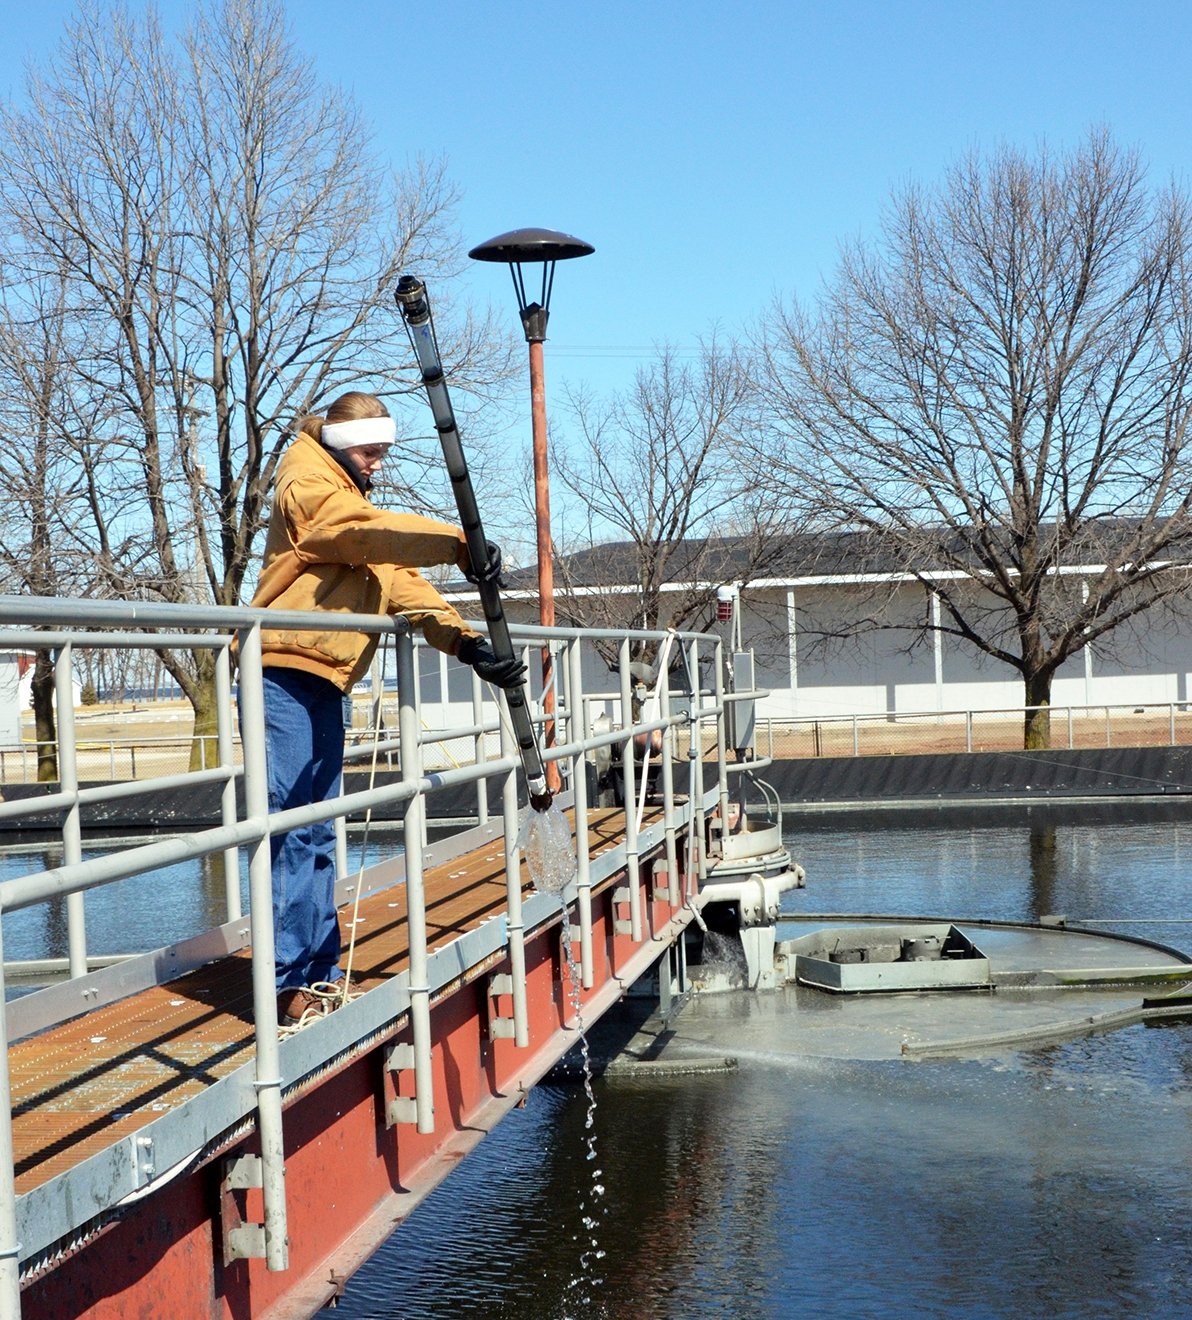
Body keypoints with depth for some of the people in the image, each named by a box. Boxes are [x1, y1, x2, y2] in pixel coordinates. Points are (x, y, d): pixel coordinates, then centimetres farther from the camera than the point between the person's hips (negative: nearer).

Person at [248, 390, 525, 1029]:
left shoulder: (354, 506, 24)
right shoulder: (310, 490, -4)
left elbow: (401, 582, 11)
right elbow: (372, 532, -23)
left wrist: (466, 641, -4)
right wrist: (459, 544, -32)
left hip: (325, 685, 10)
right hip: (286, 675, -10)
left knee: (316, 835, 12)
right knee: (292, 830, -13)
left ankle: (320, 974, 17)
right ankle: (292, 986, -14)